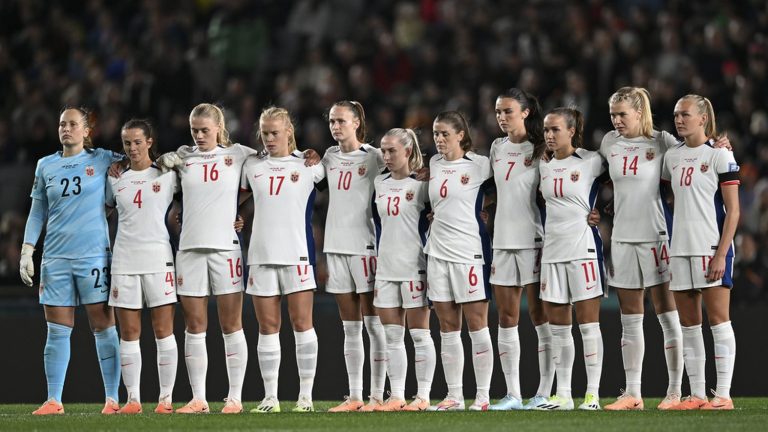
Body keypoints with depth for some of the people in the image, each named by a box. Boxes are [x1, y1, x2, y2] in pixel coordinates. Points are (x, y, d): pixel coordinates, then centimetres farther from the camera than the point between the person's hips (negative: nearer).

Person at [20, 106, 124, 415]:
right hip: (55, 258, 3)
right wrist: (27, 252, 9)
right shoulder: (46, 166, 11)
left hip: (93, 256, -3)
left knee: (104, 328, -2)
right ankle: (53, 401, 6)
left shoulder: (103, 160, 2)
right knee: (57, 331, 3)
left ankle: (112, 398, 2)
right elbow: (37, 212, 14)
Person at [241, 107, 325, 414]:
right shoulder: (252, 166, 12)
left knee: (302, 324, -4)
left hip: (297, 254, -2)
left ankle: (306, 396, 0)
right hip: (261, 254, 2)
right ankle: (270, 397, 6)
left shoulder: (308, 165, 5)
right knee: (267, 327, 3)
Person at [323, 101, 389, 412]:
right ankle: (354, 396, 10)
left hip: (364, 246, -6)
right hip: (336, 246, 6)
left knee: (373, 323, -3)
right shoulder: (330, 157, 12)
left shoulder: (373, 157, -4)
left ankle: (377, 395, -2)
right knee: (350, 327, 8)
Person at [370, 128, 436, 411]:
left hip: (414, 268, -6)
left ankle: (423, 396, 2)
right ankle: (396, 396, 10)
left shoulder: (422, 184, -5)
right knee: (392, 336, 7)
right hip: (386, 268, 6)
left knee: (419, 334, -1)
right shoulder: (379, 184, 12)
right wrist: (376, 257, 15)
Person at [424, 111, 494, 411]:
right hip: (438, 251, 6)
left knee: (476, 324, -3)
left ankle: (483, 396, 0)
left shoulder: (479, 165, -4)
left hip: (469, 251, -6)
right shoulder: (434, 164, 13)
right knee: (447, 328, 6)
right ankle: (454, 396, 9)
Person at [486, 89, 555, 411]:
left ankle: (545, 392, 0)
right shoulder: (497, 148, 12)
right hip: (503, 240, 6)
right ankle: (512, 394, 8)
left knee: (540, 317, -3)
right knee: (506, 318, 5)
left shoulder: (539, 150, -5)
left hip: (534, 240, -6)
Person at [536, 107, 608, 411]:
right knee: (557, 326, 6)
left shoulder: (591, 162, -4)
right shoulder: (544, 167, 11)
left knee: (588, 323, -5)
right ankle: (563, 395, 11)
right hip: (552, 249, 6)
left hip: (583, 248, -6)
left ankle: (593, 394, -2)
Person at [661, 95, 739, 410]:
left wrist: (721, 254, -16)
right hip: (680, 250, 6)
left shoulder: (719, 155, -5)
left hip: (711, 249, -6)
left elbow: (733, 211, -8)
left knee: (718, 319, -6)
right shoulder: (672, 157, 12)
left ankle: (723, 394, -6)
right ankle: (696, 395, 9)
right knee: (688, 324, 6)